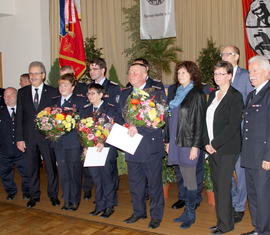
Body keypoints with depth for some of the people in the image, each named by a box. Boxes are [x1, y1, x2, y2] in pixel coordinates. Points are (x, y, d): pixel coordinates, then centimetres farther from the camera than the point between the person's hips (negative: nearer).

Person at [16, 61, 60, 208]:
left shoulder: (52, 92, 1)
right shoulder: (22, 92, 7)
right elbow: (19, 117, 5)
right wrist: (19, 138, -1)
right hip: (29, 136, 2)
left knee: (51, 166, 6)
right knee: (31, 167, 11)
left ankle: (53, 195, 22)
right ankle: (34, 195, 26)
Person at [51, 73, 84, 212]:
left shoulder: (79, 101, 0)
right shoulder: (54, 101, 16)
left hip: (73, 142, -4)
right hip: (58, 142, 5)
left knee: (75, 172, 2)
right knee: (63, 172, 9)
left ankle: (75, 201, 13)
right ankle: (66, 200, 20)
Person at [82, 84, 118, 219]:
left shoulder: (110, 109, -1)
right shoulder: (86, 110, 13)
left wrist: (103, 143, -22)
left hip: (106, 149, -4)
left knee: (107, 177, 0)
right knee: (96, 178, 9)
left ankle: (109, 206, 13)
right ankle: (99, 206, 20)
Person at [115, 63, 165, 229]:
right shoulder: (125, 93, 13)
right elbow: (119, 115, 16)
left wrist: (138, 128, -21)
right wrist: (124, 125, -6)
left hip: (151, 146, -5)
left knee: (154, 183, 5)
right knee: (135, 182, 16)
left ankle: (156, 215, 20)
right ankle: (139, 211, 33)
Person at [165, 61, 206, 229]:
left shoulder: (197, 95, -8)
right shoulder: (178, 93, 14)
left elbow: (199, 122, -12)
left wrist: (195, 146, -15)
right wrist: (168, 140, 14)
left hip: (189, 143, -7)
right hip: (176, 142, 7)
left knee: (190, 179, 1)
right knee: (185, 179, 13)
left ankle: (190, 215, 12)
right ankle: (187, 212, 22)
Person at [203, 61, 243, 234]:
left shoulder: (235, 96, -8)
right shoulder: (213, 95, 14)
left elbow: (233, 126, -15)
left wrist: (215, 143, -14)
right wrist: (207, 142, 1)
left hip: (227, 149, -7)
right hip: (212, 148, 7)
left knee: (224, 186, -2)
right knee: (217, 185, 11)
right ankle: (222, 221, 22)